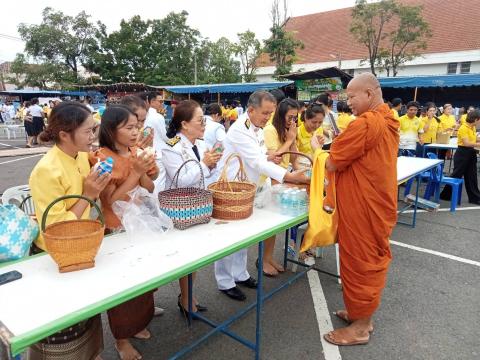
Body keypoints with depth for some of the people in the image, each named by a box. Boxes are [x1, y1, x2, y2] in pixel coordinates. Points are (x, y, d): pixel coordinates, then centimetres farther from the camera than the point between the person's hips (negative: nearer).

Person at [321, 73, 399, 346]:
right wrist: (338, 148, 6)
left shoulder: (365, 123, -21)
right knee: (373, 258, 17)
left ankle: (360, 328, 18)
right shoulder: (388, 121, 10)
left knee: (359, 262, 3)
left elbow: (332, 164, -18)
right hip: (378, 202, 10)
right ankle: (364, 314, 34)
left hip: (363, 206, -9)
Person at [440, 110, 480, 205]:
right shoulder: (463, 128, -17)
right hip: (462, 153, -8)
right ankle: (445, 195, 12)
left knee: (472, 176, 11)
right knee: (456, 175, 0)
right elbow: (466, 143, -25)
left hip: (471, 153, 8)